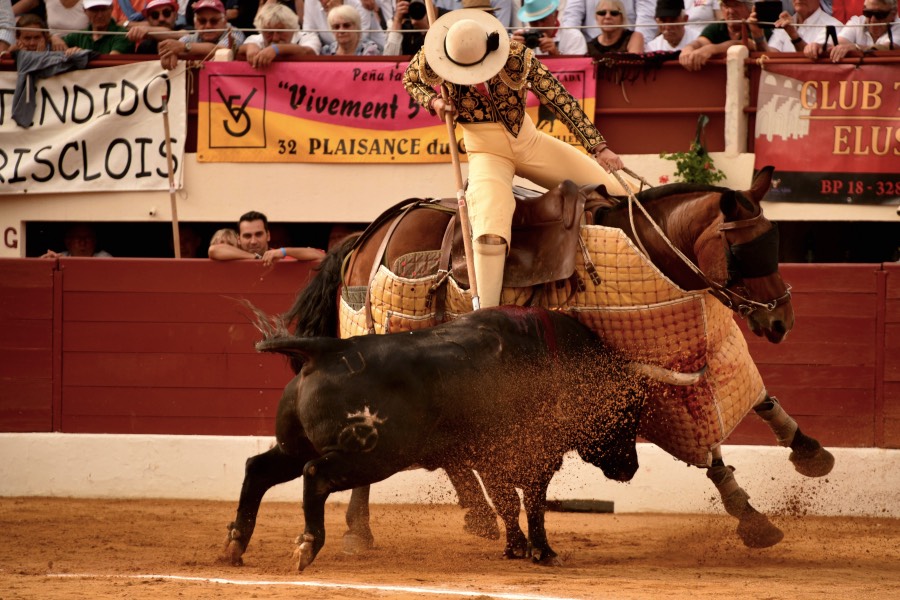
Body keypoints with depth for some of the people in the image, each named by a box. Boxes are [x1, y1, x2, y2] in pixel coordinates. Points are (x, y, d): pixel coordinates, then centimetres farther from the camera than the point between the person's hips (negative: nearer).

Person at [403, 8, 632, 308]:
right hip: (486, 152, -2)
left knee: (614, 194, 2)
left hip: (529, 141, 2)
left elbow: (560, 99, -18)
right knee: (491, 230, -32)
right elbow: (411, 81, 7)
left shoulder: (517, 57, -20)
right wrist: (433, 101, -15)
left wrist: (599, 147, -23)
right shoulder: (431, 58, -16)